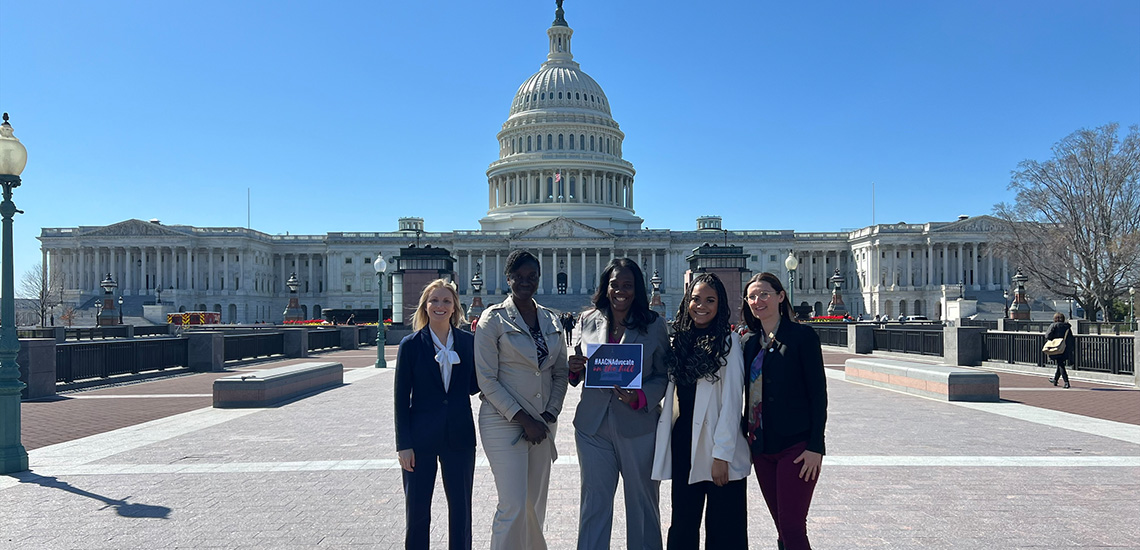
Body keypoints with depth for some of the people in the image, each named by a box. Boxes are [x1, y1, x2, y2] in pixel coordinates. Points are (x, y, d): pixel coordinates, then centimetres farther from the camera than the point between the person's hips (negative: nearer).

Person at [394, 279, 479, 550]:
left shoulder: (468, 342, 2)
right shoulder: (411, 344, -3)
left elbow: (474, 385, 8)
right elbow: (401, 398, -3)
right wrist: (403, 444, -8)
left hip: (459, 436, 2)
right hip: (421, 438, -2)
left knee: (461, 509, 10)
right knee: (417, 511, 8)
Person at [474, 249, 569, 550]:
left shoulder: (551, 320, 8)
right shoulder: (494, 319, -8)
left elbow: (560, 373, 12)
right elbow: (487, 380, -11)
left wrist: (549, 417, -2)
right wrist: (524, 420, -14)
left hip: (542, 425, 5)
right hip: (504, 422, -5)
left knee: (536, 505, 13)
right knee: (513, 506, -8)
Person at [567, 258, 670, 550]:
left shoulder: (654, 324, 1)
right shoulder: (587, 321, 7)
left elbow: (664, 375, 0)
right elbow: (576, 370, 16)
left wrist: (640, 397, -18)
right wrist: (574, 369, -8)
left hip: (638, 425, -1)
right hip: (593, 425, 2)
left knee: (642, 502, 10)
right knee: (594, 501, 7)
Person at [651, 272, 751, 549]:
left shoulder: (728, 341, -5)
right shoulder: (679, 341, 12)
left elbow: (731, 400, -10)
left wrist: (722, 454, -15)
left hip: (716, 448, -5)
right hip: (682, 443, 5)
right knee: (682, 526, 13)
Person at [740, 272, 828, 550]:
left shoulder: (802, 335, -5)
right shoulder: (750, 342, 12)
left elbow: (818, 392, -8)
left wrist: (815, 446, -13)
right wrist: (746, 434, 11)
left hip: (796, 446, -6)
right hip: (761, 447, 6)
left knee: (792, 527, -7)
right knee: (782, 527, 11)